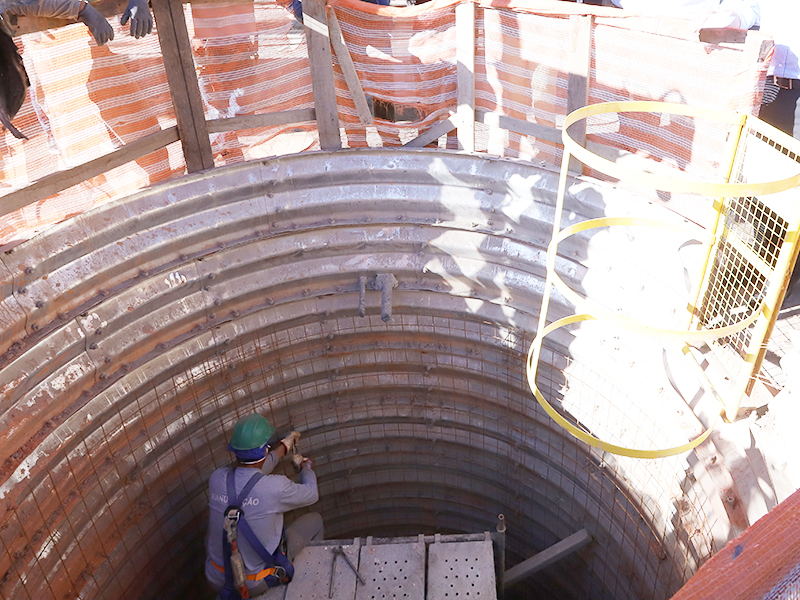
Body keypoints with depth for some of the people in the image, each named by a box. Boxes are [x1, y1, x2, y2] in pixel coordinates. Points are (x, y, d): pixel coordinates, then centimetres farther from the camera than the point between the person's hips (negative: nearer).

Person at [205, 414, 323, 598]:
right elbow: (312, 495, -4)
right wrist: (305, 466, 18)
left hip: (216, 579, 4)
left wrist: (284, 446, 24)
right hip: (256, 584, -4)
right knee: (314, 521, 14)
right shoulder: (276, 487, -26)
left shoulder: (217, 478, -12)